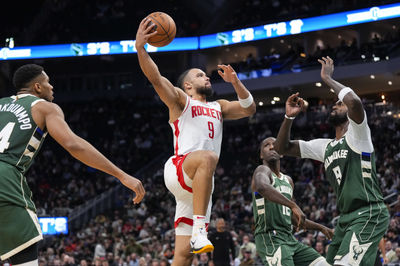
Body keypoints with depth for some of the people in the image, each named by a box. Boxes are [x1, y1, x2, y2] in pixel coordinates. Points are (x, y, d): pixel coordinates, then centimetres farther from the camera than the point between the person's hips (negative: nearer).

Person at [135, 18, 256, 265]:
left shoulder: (219, 107, 29)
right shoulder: (180, 100, 10)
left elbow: (249, 109, 20)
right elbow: (156, 78, -7)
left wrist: (235, 82, 5)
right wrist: (140, 47, -23)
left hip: (200, 184, 6)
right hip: (178, 169, -6)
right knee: (208, 157, -39)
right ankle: (199, 230, -45)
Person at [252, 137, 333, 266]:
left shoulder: (288, 181, 22)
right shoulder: (263, 170, -4)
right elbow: (262, 187, -32)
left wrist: (321, 228, 23)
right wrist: (293, 205, -39)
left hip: (290, 239, 9)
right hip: (270, 239, -9)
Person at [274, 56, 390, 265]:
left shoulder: (357, 134, -3)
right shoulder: (325, 146, 19)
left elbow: (355, 102, -26)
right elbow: (282, 148, 19)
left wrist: (328, 78, -12)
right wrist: (289, 117, 4)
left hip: (368, 215, -9)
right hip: (346, 217, 9)